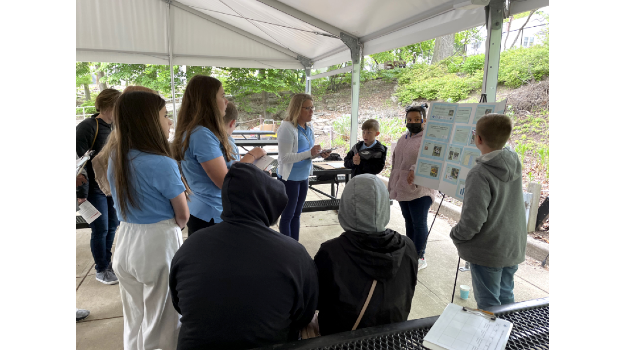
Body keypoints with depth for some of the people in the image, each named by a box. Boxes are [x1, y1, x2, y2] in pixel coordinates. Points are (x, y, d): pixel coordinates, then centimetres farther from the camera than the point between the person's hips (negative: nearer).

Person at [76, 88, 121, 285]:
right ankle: (101, 270, 21)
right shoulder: (87, 127, -13)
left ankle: (108, 263, 31)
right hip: (95, 189, -6)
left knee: (113, 226, 13)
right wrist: (82, 193, -17)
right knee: (100, 230, 3)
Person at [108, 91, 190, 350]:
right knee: (161, 325, 12)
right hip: (159, 245, -7)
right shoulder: (163, 164, -20)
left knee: (134, 322, 23)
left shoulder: (115, 159, 3)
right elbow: (182, 216, -13)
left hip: (126, 242, 7)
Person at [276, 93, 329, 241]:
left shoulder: (309, 129, 5)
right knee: (288, 215, 6)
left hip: (303, 177, 8)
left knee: (297, 213, 17)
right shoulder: (287, 128, -18)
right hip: (290, 178, -8)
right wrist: (310, 153, -29)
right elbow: (285, 157, -23)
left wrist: (319, 153, -4)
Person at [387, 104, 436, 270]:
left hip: (419, 189, -8)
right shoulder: (403, 138, 16)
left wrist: (415, 169, -39)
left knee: (419, 223, -1)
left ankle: (420, 257, 12)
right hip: (403, 187, 8)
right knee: (408, 221, 17)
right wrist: (393, 184, 21)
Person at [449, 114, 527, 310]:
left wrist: (456, 236, -6)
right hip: (514, 248, 7)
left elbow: (473, 219, -26)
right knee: (506, 298, 23)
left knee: (488, 305, 9)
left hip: (488, 252, -7)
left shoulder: (480, 174, -26)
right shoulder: (515, 164, -3)